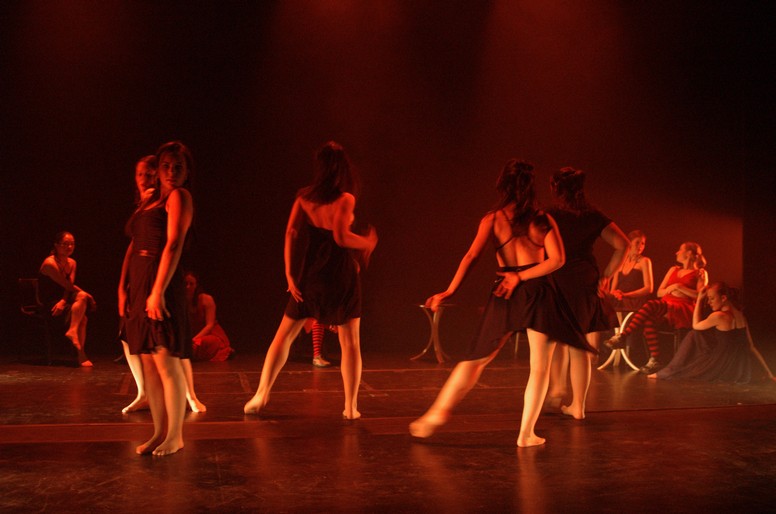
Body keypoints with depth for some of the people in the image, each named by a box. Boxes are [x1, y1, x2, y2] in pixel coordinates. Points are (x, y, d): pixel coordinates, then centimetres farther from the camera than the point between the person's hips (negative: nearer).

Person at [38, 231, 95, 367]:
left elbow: (69, 285, -1)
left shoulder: (71, 263, 9)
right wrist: (86, 294, -9)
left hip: (61, 302, 7)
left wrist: (63, 301, -19)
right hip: (49, 304, -7)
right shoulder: (50, 263, -15)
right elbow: (67, 285, -16)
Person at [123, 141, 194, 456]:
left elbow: (174, 244, -14)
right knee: (149, 364, 9)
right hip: (140, 285, 8)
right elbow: (135, 245, 19)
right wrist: (126, 289, 11)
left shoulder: (179, 196, -2)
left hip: (161, 283, -8)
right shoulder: (151, 200, 20)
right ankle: (160, 432, 16)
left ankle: (175, 436, 2)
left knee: (166, 362, -7)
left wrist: (158, 290, -21)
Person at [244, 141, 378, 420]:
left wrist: (290, 274, -2)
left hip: (309, 273, 4)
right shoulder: (345, 198, -8)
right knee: (350, 342, 6)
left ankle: (261, 396, 11)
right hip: (341, 274, -4)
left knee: (285, 334, 13)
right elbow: (341, 237, -19)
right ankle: (351, 406, 5)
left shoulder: (304, 196, 5)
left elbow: (291, 233, -3)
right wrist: (367, 243, -1)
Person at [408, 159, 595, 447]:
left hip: (505, 296, 1)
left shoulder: (492, 219, 0)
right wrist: (522, 276, -6)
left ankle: (438, 413, 9)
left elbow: (472, 256, -12)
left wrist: (450, 291, -17)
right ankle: (526, 434, 7)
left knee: (478, 358, 12)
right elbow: (557, 259, -7)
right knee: (540, 367, 8)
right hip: (538, 293, -1)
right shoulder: (543, 219, 1)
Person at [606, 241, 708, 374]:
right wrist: (669, 290, 2)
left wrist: (679, 287, -12)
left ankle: (622, 337, -36)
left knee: (651, 305, -33)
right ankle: (654, 360, -34)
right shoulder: (673, 269, 27)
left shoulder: (700, 273, 9)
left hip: (685, 311, -5)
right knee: (649, 318, -31)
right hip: (665, 306, 6)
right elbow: (659, 292, 24)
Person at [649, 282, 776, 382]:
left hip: (725, 371, -7)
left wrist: (699, 299, 5)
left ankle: (668, 373, 13)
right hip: (743, 374, 7)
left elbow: (696, 326, 4)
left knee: (694, 336, 9)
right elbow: (751, 347, 10)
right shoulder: (740, 315, 8)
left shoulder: (718, 316, -14)